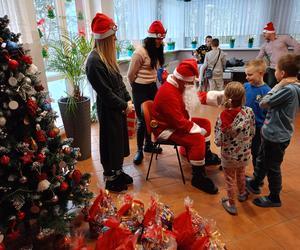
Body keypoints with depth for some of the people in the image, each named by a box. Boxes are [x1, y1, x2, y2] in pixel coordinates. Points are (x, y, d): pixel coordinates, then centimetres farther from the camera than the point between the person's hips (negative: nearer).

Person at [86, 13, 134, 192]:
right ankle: (110, 179, 27)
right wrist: (124, 105, -14)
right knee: (111, 144, 7)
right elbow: (105, 92, -22)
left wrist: (128, 100, 2)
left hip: (119, 107, 9)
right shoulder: (94, 61, -21)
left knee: (120, 141, 20)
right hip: (108, 110, -9)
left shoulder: (108, 56, 8)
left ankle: (118, 172, 39)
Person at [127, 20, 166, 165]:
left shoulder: (156, 51, 7)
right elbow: (131, 75, -9)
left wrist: (153, 83, 15)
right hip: (140, 90, -7)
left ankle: (148, 145, 30)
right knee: (142, 120, -1)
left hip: (153, 87, 7)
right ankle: (139, 150, 13)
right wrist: (137, 87, 5)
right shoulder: (140, 52, -17)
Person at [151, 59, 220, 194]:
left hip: (177, 121, 11)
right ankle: (198, 177, -11)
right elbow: (179, 122, -30)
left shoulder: (178, 85, 2)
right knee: (198, 139, -27)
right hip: (166, 129, -11)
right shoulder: (169, 93, -30)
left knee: (205, 123, 16)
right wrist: (199, 130, -19)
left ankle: (206, 154, 34)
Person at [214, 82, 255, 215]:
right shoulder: (249, 112, -17)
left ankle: (231, 204, 39)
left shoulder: (222, 117, -25)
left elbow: (218, 142, -21)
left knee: (230, 179, 20)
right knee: (241, 174, 31)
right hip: (245, 154, 3)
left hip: (228, 155, -3)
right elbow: (252, 133, -4)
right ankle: (242, 193, 56)